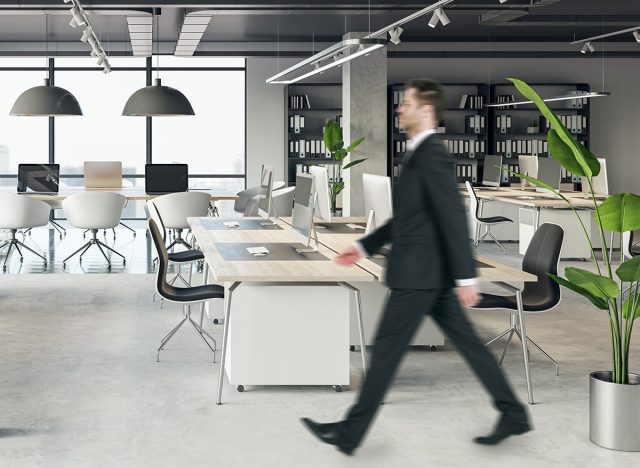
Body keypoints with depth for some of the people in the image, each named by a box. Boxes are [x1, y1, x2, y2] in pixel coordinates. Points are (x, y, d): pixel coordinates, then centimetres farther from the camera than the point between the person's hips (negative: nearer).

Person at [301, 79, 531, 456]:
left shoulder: (432, 155, -16)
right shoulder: (421, 154, 15)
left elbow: (454, 216, -21)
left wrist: (466, 277, -23)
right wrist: (365, 247, 22)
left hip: (418, 273, -10)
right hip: (430, 273, 10)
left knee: (386, 350, -2)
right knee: (468, 343, 12)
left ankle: (350, 433, 8)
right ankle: (513, 414, 18)